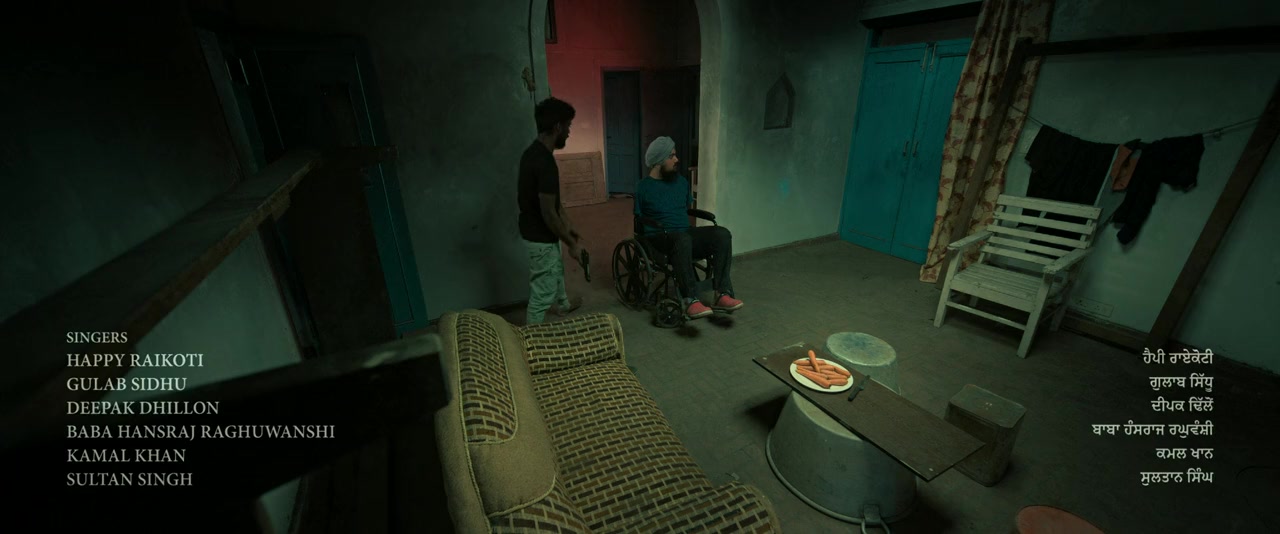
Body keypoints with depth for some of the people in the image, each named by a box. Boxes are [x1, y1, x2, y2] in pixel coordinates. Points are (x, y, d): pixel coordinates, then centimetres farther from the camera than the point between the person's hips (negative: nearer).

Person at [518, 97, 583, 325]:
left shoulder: (533, 152, 3)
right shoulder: (545, 162, -29)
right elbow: (548, 213, -27)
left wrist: (569, 226, 16)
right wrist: (571, 243, -15)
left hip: (536, 230, 10)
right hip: (541, 237, -10)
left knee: (557, 268, 33)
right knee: (542, 292, 4)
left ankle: (563, 304, 59)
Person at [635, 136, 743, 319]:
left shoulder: (681, 180, 15)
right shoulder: (643, 187, 0)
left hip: (685, 233, 5)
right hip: (660, 239, -5)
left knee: (722, 234, -23)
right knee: (682, 239, -41)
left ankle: (722, 294, -26)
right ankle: (691, 301, -41)